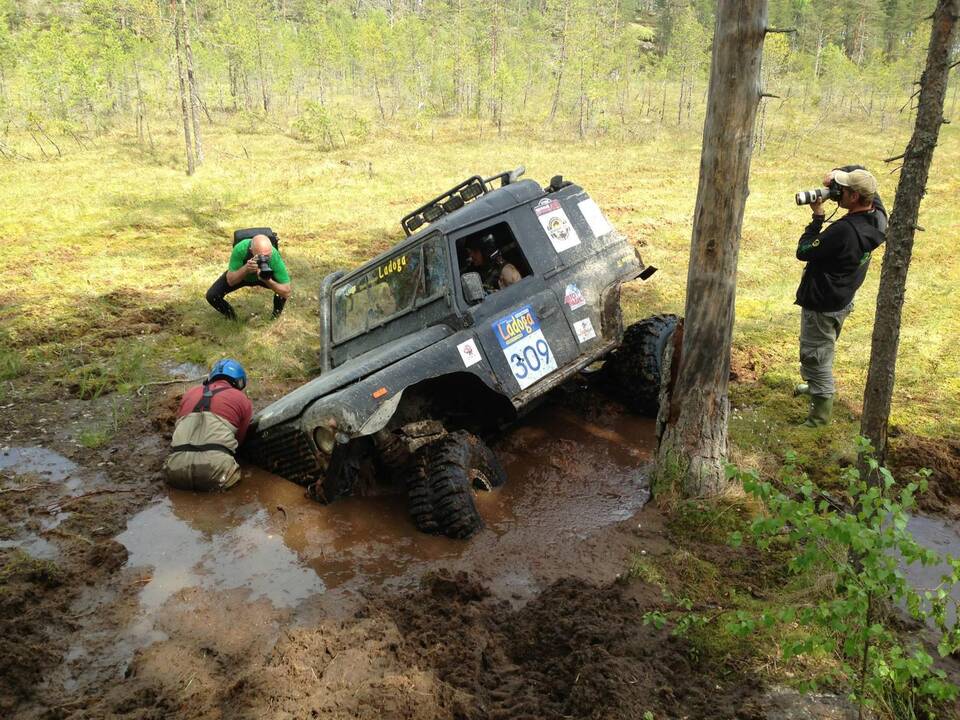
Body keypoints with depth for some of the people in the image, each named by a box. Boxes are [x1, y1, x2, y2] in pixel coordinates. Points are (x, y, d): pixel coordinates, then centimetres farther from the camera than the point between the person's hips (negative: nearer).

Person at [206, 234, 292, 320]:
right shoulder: (240, 249, -39)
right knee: (211, 295, -17)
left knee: (282, 290, -29)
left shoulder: (275, 256, -38)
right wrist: (246, 268, -49)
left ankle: (276, 315, 3)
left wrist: (268, 280, -51)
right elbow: (230, 281, -31)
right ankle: (229, 313, 16)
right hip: (241, 275, 0)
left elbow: (287, 292, -35)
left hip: (267, 277, 0)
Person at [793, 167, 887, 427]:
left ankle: (821, 411, 14)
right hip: (843, 298, 9)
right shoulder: (877, 215, -7)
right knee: (825, 349, 29)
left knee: (815, 355, 4)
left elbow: (803, 252, -22)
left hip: (821, 303, -9)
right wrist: (837, 172, -9)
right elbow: (861, 172, 9)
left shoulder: (844, 230, -33)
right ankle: (817, 385, 51)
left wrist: (817, 217, -16)